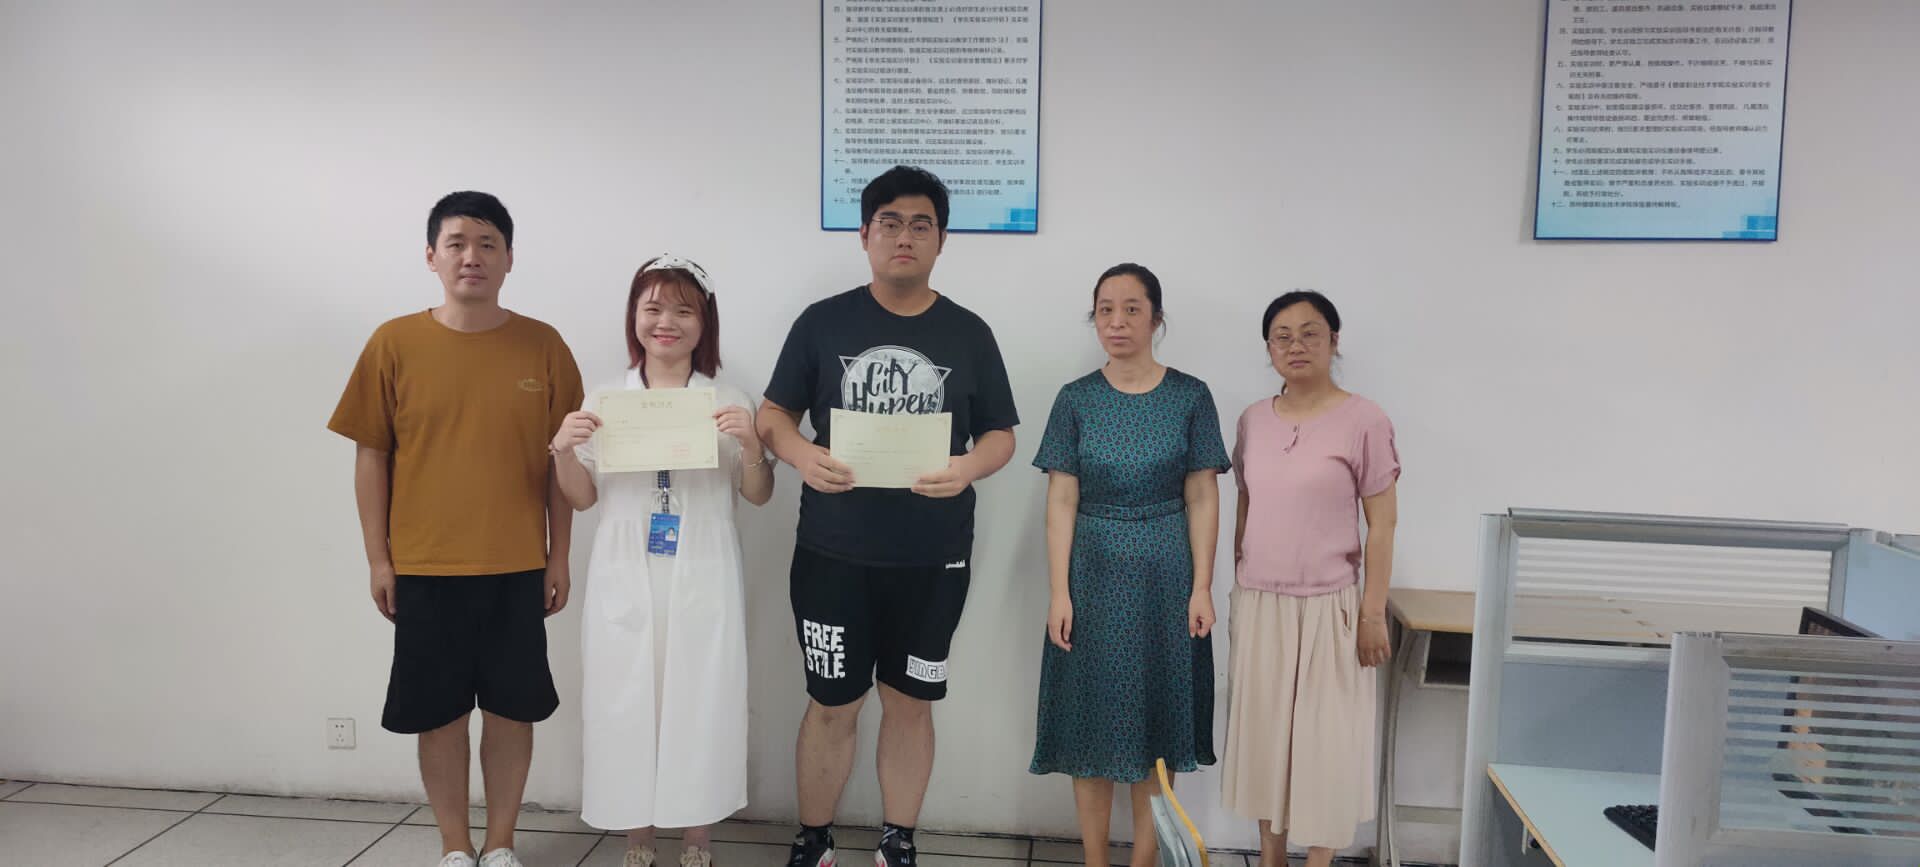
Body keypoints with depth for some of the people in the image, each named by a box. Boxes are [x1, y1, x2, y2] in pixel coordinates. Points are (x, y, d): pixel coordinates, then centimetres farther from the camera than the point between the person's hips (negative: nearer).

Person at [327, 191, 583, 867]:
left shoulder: (543, 346, -2)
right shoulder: (394, 343, -3)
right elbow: (371, 456, 2)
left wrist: (559, 557, 2)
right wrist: (378, 559, 0)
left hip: (517, 568, 0)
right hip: (424, 568, 0)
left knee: (511, 709, 10)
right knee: (438, 714, 10)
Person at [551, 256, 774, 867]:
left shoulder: (729, 402, 3)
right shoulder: (604, 400, 6)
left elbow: (758, 496, 4)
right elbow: (583, 499, 10)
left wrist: (750, 444, -15)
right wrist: (563, 450, -10)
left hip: (703, 580, -1)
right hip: (625, 581, 1)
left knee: (701, 705, 3)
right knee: (625, 706, 5)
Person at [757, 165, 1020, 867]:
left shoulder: (968, 334, 3)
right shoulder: (822, 323, 1)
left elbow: (1001, 434, 6)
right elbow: (775, 415, 4)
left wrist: (969, 468, -16)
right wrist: (801, 455, -18)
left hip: (934, 559, 1)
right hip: (833, 554, -1)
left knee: (909, 702, 13)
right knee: (831, 706, 8)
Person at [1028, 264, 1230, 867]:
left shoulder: (1190, 397, -1)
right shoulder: (1076, 400, 0)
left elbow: (1202, 499, 0)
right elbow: (1062, 501, -2)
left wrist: (1202, 587, -6)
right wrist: (1060, 592, -7)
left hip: (1165, 578, 0)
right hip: (1094, 576, 1)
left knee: (1155, 726, 7)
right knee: (1091, 724, 6)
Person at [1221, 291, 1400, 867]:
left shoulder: (1363, 420, -8)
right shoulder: (1253, 420, 5)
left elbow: (1382, 524, -7)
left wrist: (1373, 612, -9)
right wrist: (1238, 595, 12)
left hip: (1328, 606, -4)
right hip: (1260, 604, 4)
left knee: (1324, 739, 4)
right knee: (1263, 733, 11)